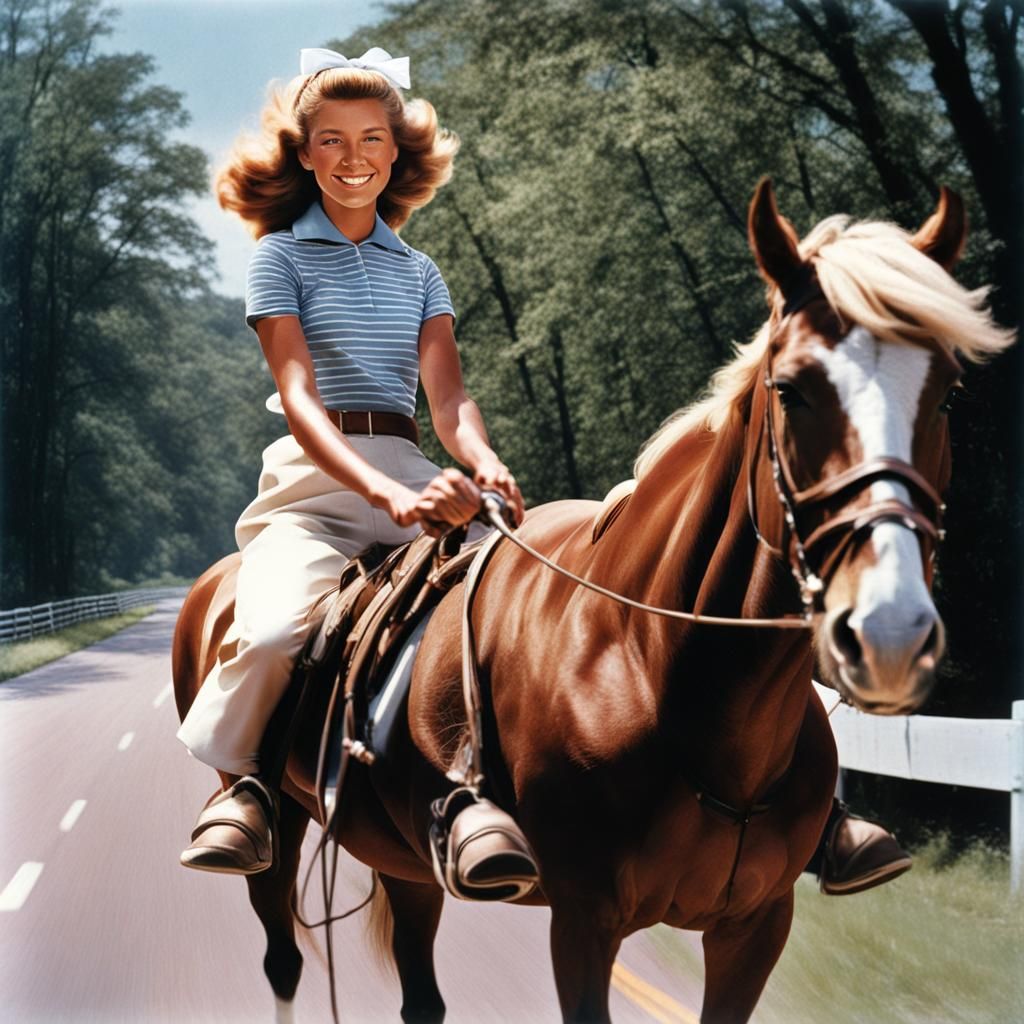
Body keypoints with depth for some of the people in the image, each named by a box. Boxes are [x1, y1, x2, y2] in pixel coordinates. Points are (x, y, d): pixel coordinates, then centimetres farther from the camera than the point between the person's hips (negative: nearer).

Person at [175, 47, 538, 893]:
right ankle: (242, 783, -6)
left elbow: (447, 394, 4)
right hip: (313, 481, -4)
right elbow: (299, 395, -10)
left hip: (411, 478, 4)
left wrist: (484, 463, -22)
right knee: (273, 630, -32)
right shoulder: (281, 256, 5)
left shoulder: (420, 273, 18)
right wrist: (386, 492, -28)